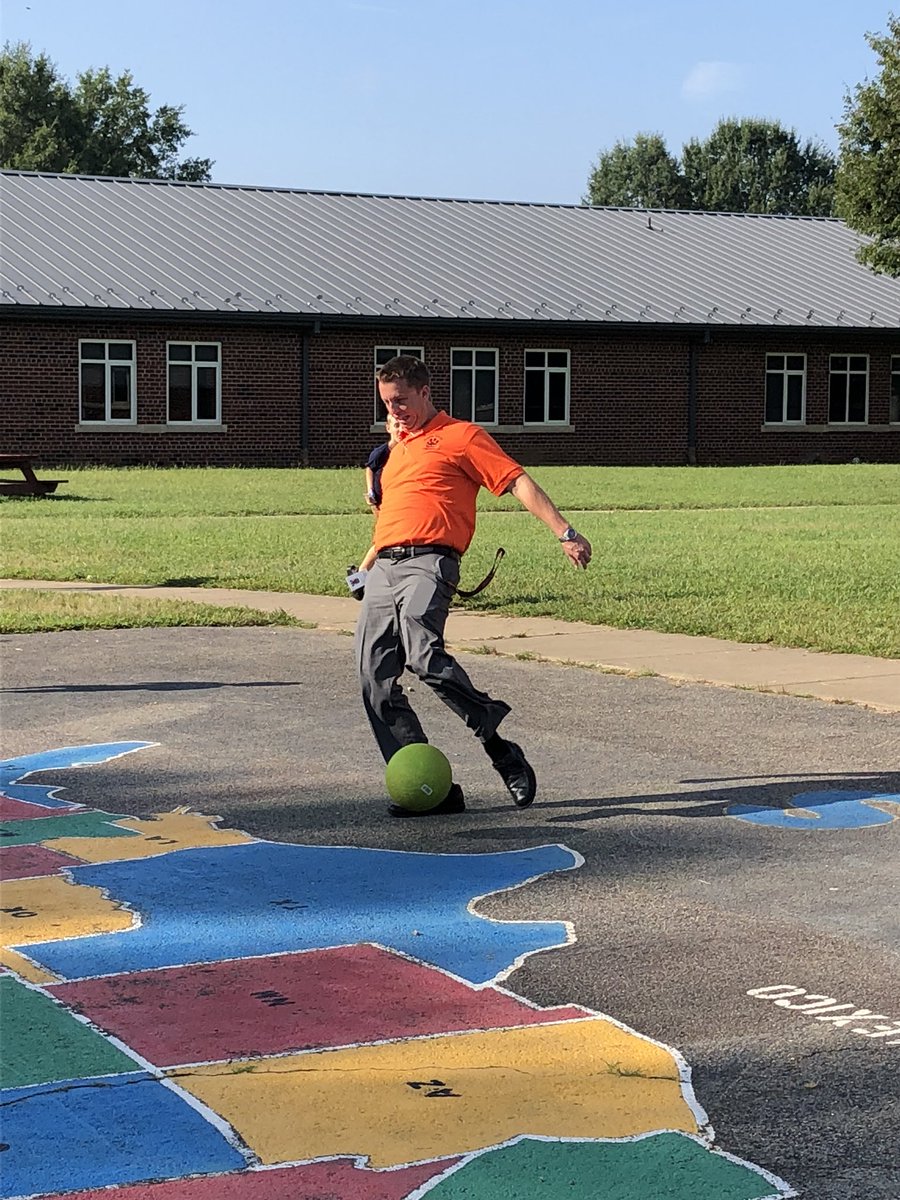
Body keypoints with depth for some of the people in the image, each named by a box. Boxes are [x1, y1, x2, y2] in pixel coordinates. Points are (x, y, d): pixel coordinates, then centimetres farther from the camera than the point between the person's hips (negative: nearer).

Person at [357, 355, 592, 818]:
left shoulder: (460, 435, 6)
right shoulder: (398, 445, 29)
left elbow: (519, 482, -2)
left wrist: (564, 532, -12)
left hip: (428, 562, -8)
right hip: (384, 568, 8)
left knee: (422, 652, -32)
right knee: (375, 680, -4)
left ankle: (495, 742, -16)